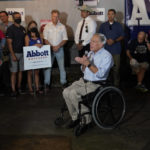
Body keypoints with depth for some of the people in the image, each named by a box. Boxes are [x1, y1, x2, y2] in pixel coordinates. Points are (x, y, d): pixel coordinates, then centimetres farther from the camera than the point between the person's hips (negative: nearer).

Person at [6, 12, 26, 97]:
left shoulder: (23, 29, 10)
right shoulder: (10, 29, -7)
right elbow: (9, 43, -10)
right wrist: (13, 55, -16)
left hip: (22, 53, 5)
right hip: (15, 53, -5)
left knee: (20, 71, 9)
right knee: (14, 72, -2)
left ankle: (19, 87, 20)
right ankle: (13, 90, 1)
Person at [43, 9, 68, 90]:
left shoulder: (62, 27, 4)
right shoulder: (47, 26, 2)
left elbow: (65, 39, 2)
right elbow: (45, 39, 0)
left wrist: (58, 46, -12)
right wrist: (51, 47, -12)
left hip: (59, 48, 0)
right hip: (49, 49, 0)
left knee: (62, 66, 3)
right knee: (47, 66, 1)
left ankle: (63, 82, 14)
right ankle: (46, 83, 10)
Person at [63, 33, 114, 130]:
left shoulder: (107, 56, -9)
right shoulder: (90, 53, 15)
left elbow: (100, 74, -21)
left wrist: (88, 64, -26)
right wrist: (83, 63, -2)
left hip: (95, 84, -8)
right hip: (83, 81, 8)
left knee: (73, 93, -27)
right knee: (66, 92, -12)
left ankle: (85, 120, -15)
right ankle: (75, 117, 0)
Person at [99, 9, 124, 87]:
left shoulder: (118, 25, 11)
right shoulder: (103, 25, 13)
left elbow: (122, 36, 8)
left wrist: (114, 41, -9)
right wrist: (107, 40, -8)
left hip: (116, 49, 0)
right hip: (106, 49, 1)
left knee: (116, 67, -4)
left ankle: (116, 83, 5)